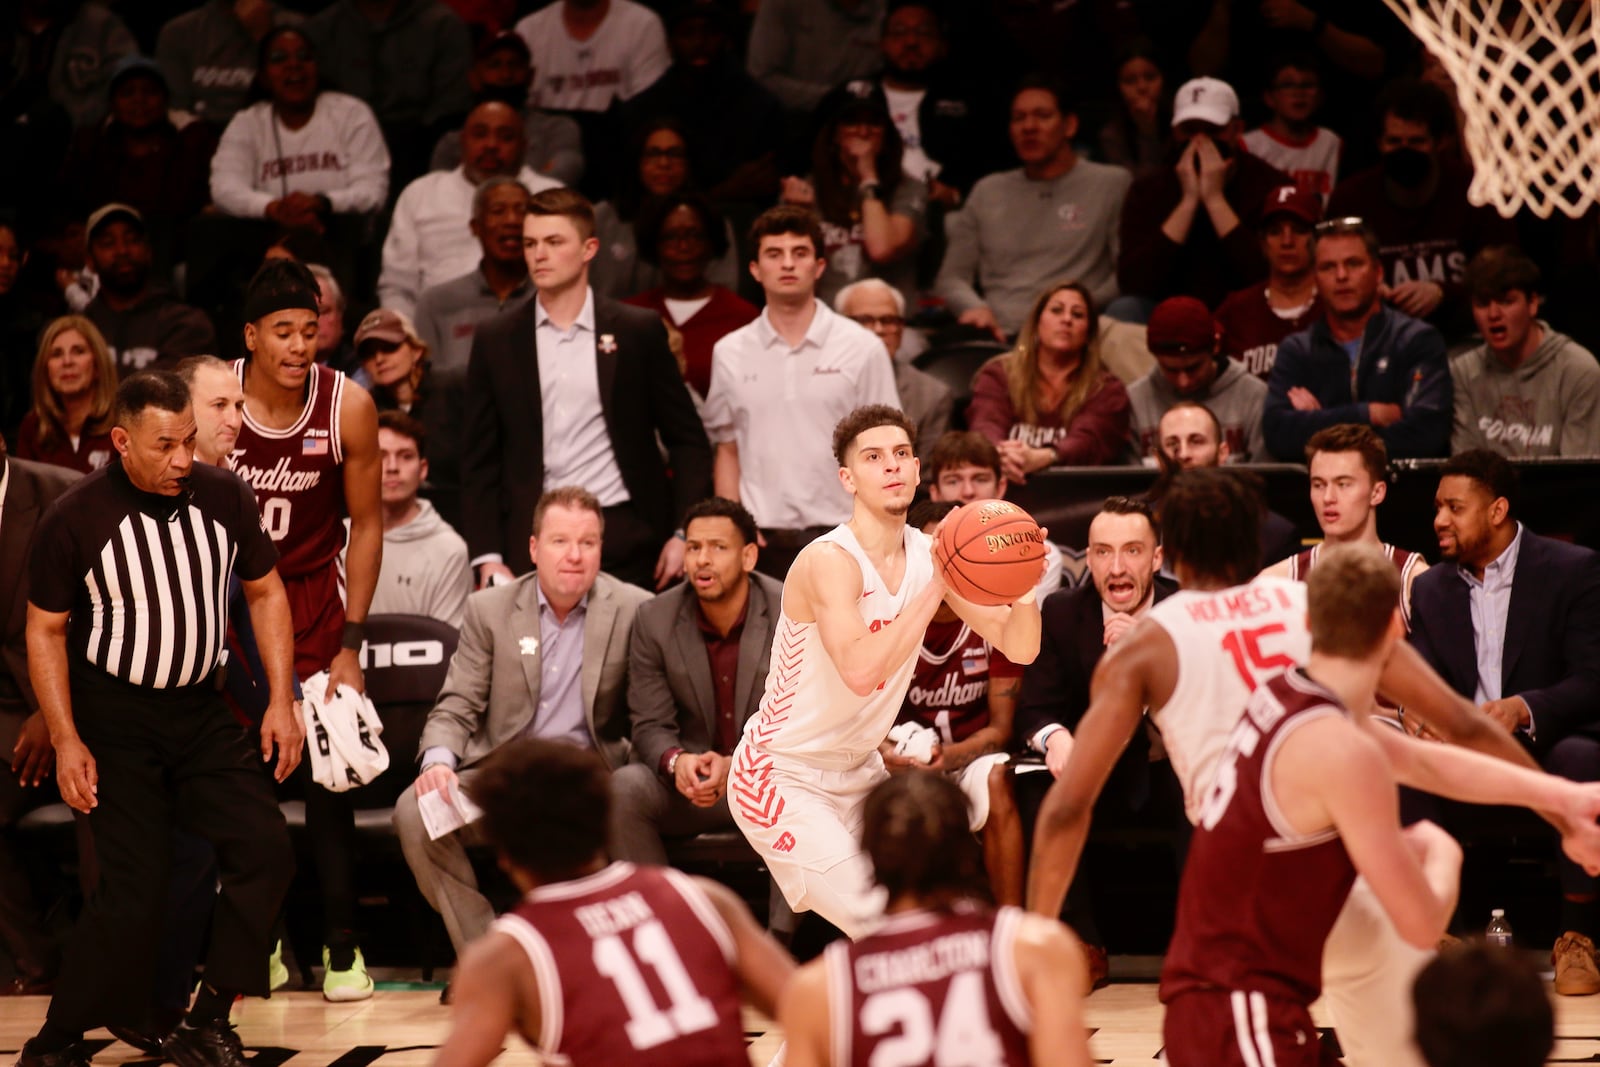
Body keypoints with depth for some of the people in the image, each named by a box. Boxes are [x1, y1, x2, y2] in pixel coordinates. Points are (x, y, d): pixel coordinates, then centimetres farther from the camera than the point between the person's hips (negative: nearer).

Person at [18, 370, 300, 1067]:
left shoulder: (223, 497, -3)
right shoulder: (76, 518, -13)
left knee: (265, 849, -9)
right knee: (134, 890, -10)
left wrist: (281, 700, 2)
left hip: (200, 710, 4)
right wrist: (65, 740, -10)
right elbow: (45, 629, -4)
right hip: (114, 721, -4)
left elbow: (265, 592, 9)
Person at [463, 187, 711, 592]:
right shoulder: (496, 342, 8)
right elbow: (479, 462, 8)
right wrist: (487, 556, -2)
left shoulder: (638, 332, 6)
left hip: (626, 539, 0)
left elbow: (688, 441, 8)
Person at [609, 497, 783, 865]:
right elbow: (650, 726, 0)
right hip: (689, 779, 2)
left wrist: (737, 766, -28)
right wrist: (676, 761, -26)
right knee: (622, 789, -28)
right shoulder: (654, 620, 0)